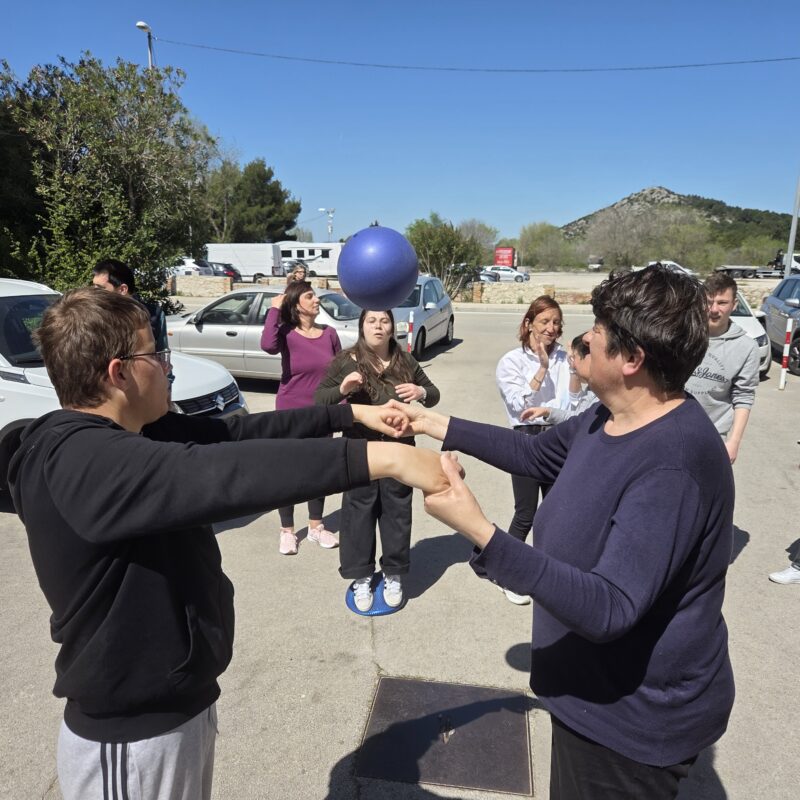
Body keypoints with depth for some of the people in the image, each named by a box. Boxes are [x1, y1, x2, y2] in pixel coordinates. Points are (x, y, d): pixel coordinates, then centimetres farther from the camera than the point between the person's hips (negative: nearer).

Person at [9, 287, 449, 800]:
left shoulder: (132, 433, 0)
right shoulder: (81, 461, -30)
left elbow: (240, 432, 2)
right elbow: (218, 472, -44)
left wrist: (349, 414, 1)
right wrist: (381, 458, -47)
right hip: (133, 738, -8)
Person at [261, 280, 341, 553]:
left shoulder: (329, 333, 0)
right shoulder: (287, 333, -10)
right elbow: (267, 345, -34)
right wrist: (274, 309, -23)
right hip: (290, 414, -3)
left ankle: (316, 526, 31)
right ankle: (287, 531, 24)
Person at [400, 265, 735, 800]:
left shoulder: (671, 469, -34)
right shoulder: (609, 418, -4)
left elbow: (608, 609, -37)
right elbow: (536, 454, 9)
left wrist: (480, 533, -46)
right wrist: (437, 425, 7)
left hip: (635, 716, -8)